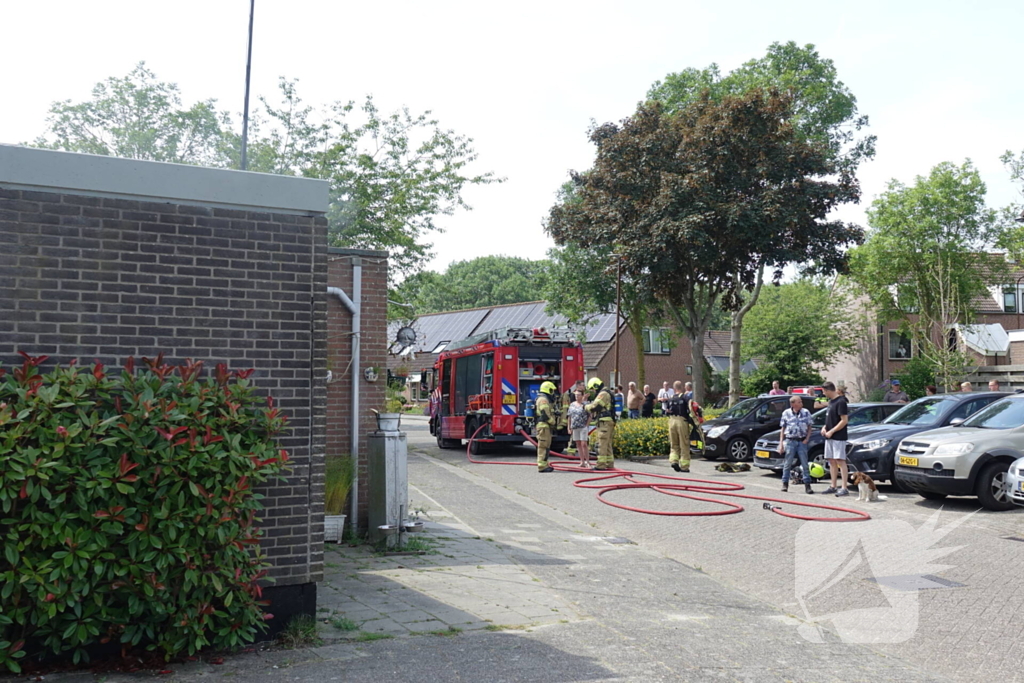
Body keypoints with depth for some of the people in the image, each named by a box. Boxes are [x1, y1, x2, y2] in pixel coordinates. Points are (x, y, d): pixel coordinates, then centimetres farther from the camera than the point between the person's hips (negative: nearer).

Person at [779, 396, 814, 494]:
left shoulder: (806, 412, 2)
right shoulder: (786, 413, 1)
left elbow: (809, 427, 10)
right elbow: (782, 429, 6)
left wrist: (807, 439, -3)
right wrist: (781, 443, 1)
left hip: (802, 441, 1)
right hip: (790, 441, -1)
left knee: (805, 464, 0)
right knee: (787, 464, 4)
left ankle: (807, 484, 5)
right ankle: (785, 484, 14)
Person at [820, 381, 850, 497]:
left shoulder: (840, 402, -13)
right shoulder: (830, 401, 15)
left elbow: (844, 421, -17)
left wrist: (831, 431, -16)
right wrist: (825, 427, 6)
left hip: (838, 437, -9)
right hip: (829, 437, 9)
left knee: (840, 461, -9)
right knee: (832, 461, 11)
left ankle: (844, 488, -9)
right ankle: (833, 486, 17)